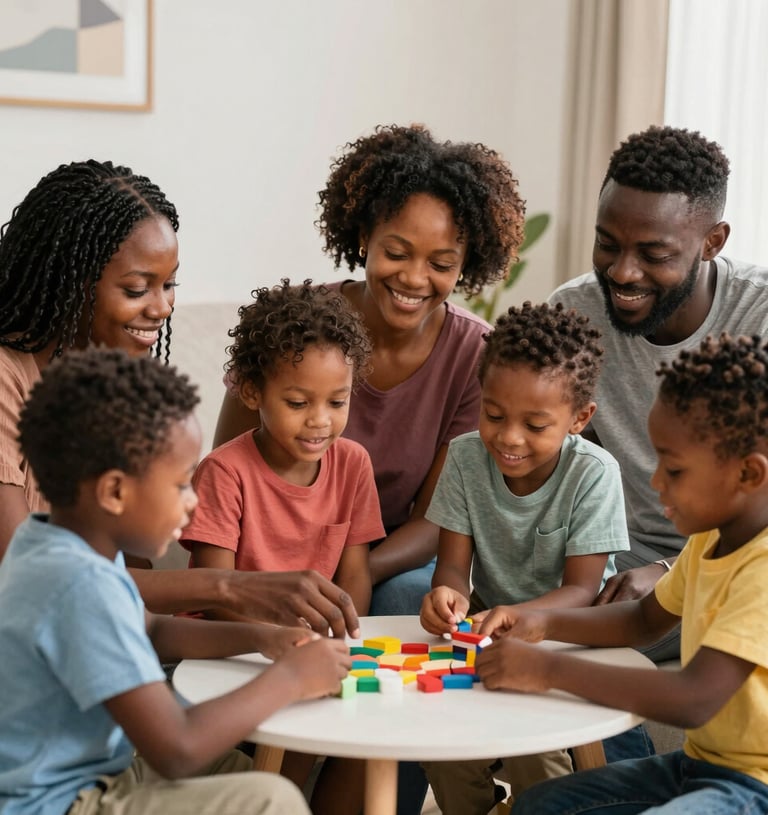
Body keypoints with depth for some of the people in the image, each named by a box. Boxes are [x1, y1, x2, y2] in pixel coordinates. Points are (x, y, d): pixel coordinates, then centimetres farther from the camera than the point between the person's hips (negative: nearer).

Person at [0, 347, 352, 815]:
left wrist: (258, 637, 5)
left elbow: (152, 633, 20)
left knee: (248, 769, 18)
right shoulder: (84, 585, -28)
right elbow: (176, 751, -30)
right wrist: (289, 677, -17)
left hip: (84, 773, 10)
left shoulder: (51, 543, 3)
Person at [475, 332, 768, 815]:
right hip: (698, 763, 9)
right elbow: (646, 619, 19)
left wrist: (548, 669, -30)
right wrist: (545, 624, 1)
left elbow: (694, 699, -35)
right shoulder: (709, 539, 5)